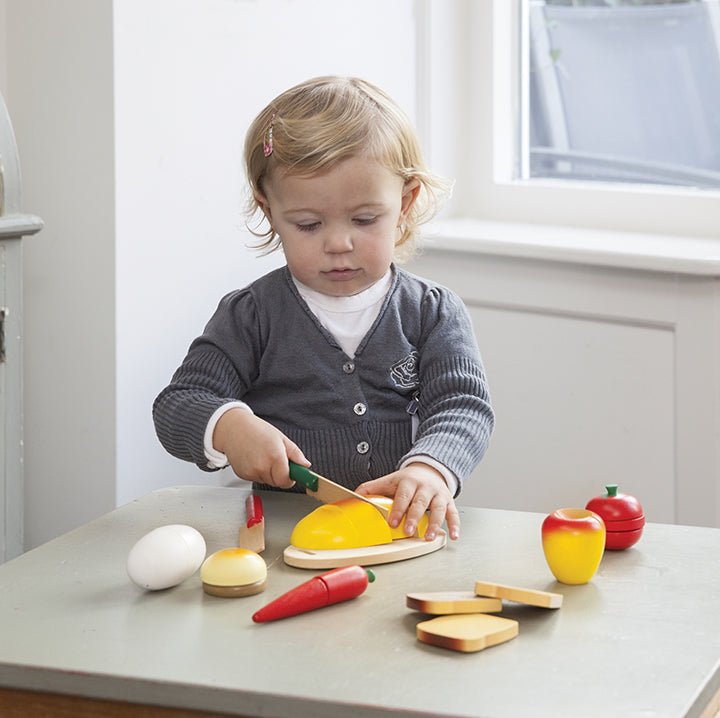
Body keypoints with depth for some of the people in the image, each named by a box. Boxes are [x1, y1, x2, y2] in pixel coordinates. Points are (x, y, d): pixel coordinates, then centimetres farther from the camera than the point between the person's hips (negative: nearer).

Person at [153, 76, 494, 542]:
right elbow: (177, 407, 4)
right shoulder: (251, 317, 6)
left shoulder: (434, 315, 8)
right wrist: (228, 427, -20)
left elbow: (464, 408, -4)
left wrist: (431, 469, -27)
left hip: (404, 524, 2)